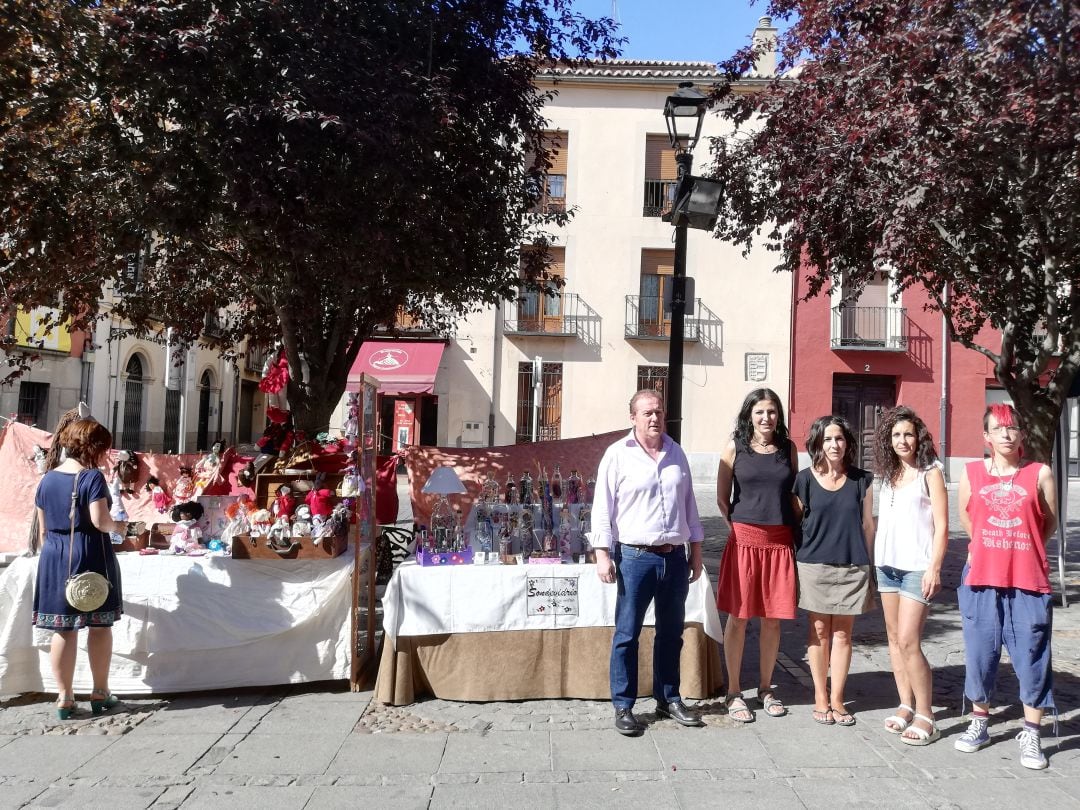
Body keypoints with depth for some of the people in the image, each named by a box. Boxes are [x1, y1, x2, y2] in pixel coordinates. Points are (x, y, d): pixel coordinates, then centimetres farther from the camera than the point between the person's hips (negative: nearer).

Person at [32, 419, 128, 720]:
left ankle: (64, 698, 12)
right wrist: (118, 526, 0)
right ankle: (100, 693, 14)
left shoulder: (48, 478, 8)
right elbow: (100, 521, -19)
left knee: (62, 629, 8)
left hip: (54, 558, 5)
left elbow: (43, 528, 13)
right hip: (89, 556, -5)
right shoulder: (92, 477, -11)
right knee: (100, 625, 7)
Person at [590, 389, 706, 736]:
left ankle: (668, 699, 27)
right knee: (627, 634, 1)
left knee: (671, 633, 14)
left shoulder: (676, 453, 10)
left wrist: (696, 551, 15)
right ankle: (623, 706, 10)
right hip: (635, 557, -5)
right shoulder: (617, 454, -4)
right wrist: (603, 555, -11)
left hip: (675, 557, 5)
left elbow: (689, 504, 16)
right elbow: (603, 508, -5)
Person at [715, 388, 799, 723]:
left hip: (780, 542, 2)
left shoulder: (788, 448, 7)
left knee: (773, 618, 9)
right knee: (738, 617, 2)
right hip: (744, 540, -2)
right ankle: (733, 692, 14)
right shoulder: (735, 447, 1)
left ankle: (765, 688, 25)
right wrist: (740, 527, 4)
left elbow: (795, 495, 15)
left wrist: (792, 530, 8)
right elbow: (722, 499, 6)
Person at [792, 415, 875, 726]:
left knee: (842, 633, 6)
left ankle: (836, 699, 17)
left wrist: (869, 566, 7)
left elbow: (867, 525, 6)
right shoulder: (805, 479, -1)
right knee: (819, 631, 7)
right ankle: (820, 697, 19)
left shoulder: (862, 480, 2)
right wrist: (797, 560, -1)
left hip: (852, 568, 1)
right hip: (814, 565, -1)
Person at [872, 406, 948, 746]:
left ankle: (925, 716, 1)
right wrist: (873, 561, 8)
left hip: (917, 567, -6)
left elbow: (941, 527, -8)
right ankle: (906, 706, 18)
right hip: (887, 564, 6)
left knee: (908, 641, -9)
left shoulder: (930, 473, -5)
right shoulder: (888, 475, 11)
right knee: (894, 638, 9)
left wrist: (934, 568, -14)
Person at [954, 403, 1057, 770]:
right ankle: (979, 724, 25)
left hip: (1029, 580, -1)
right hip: (981, 579, 1)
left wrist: (1020, 550, 12)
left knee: (1032, 658, 3)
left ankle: (1030, 736, 15)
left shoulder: (1040, 473, -1)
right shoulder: (972, 472, 3)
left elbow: (1049, 524, 8)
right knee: (980, 654, 9)